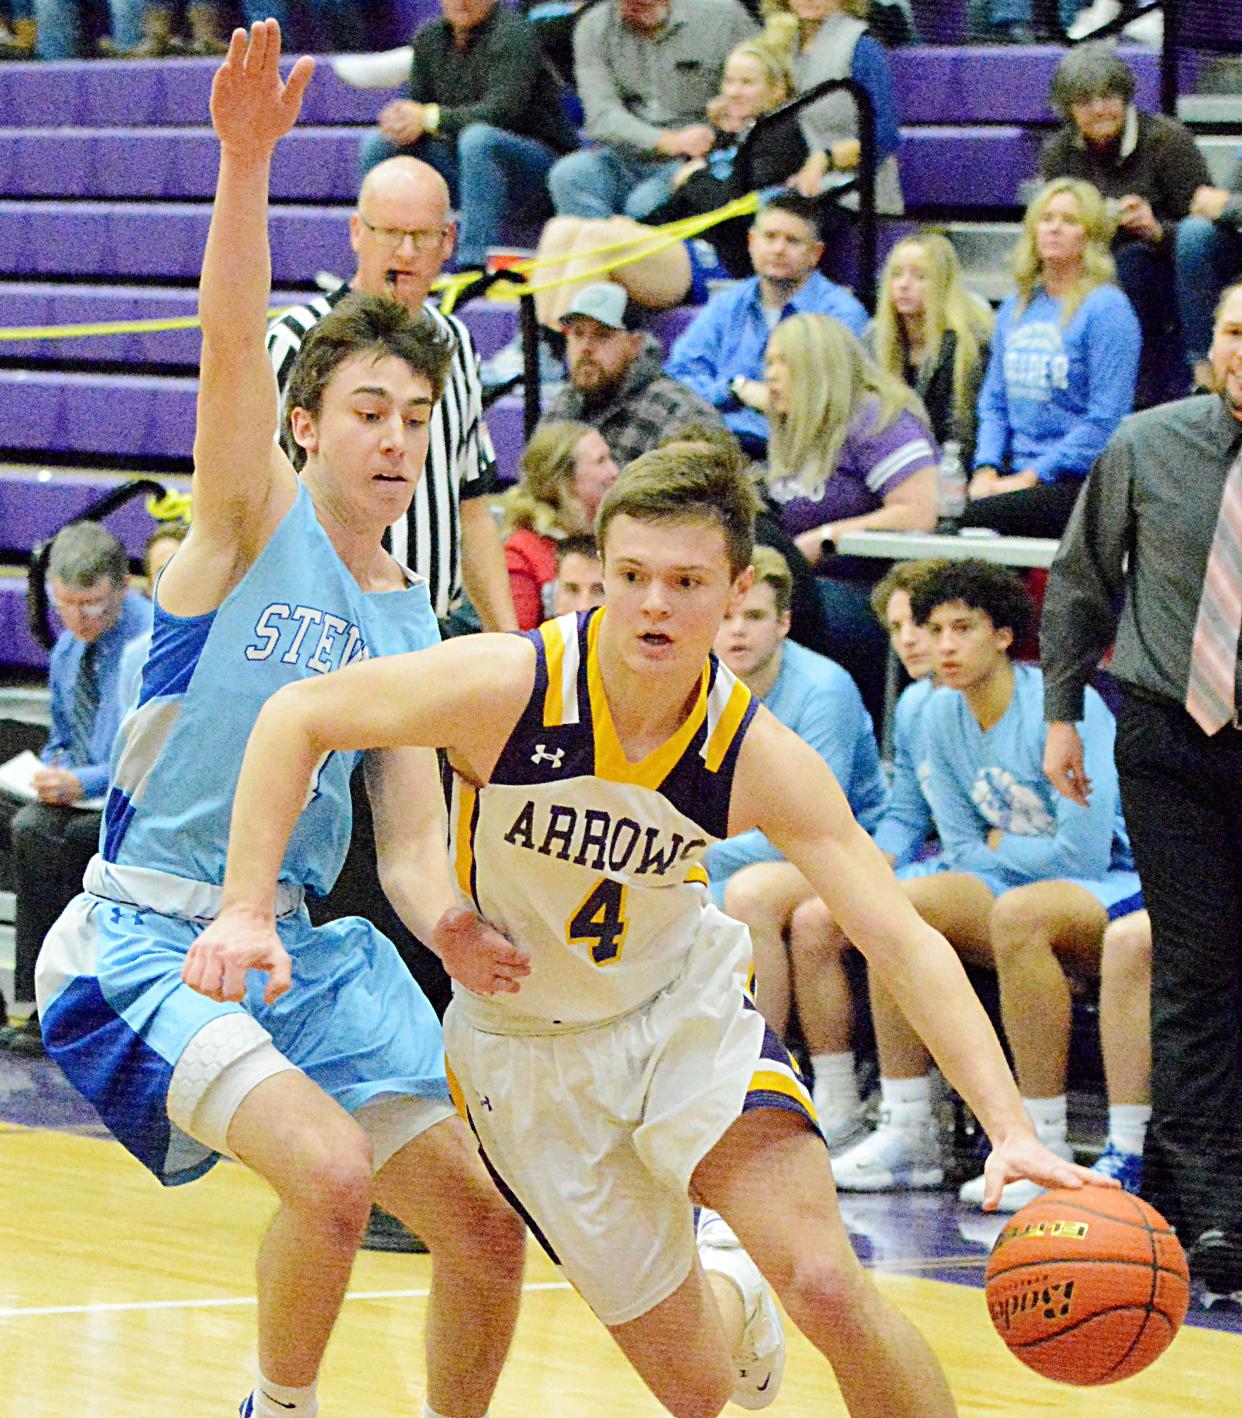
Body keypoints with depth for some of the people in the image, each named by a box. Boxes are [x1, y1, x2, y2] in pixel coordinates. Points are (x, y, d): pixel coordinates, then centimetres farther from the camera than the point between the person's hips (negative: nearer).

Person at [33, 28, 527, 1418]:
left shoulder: (409, 621, 12)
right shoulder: (252, 525, -4)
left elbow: (412, 846, 9)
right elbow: (231, 344, -22)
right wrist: (246, 162, -38)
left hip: (298, 950, 7)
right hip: (143, 943, -7)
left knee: (486, 1224, 1)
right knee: (330, 1165, -28)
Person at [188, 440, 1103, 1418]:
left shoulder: (761, 761, -21)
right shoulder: (509, 686, -26)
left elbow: (904, 943, -22)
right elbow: (297, 718, -13)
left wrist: (1011, 1128, -33)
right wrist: (248, 909, -23)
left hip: (685, 1009, 0)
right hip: (528, 1041, 0)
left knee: (826, 1284, -24)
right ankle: (732, 1322, 42)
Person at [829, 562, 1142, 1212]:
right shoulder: (943, 715, 4)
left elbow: (1084, 853, -23)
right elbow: (963, 854, 8)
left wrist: (1001, 846, -6)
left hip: (1120, 886, -7)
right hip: (1026, 883, 7)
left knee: (1017, 911, -37)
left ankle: (1046, 1151, -34)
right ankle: (906, 1135, -14)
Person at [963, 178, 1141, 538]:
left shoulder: (1106, 308, -5)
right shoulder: (1016, 308, 18)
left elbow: (1105, 420, -11)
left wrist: (1031, 477, -14)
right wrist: (986, 470, 1)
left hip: (1079, 481, -6)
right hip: (1018, 472, 6)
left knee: (971, 518, -29)